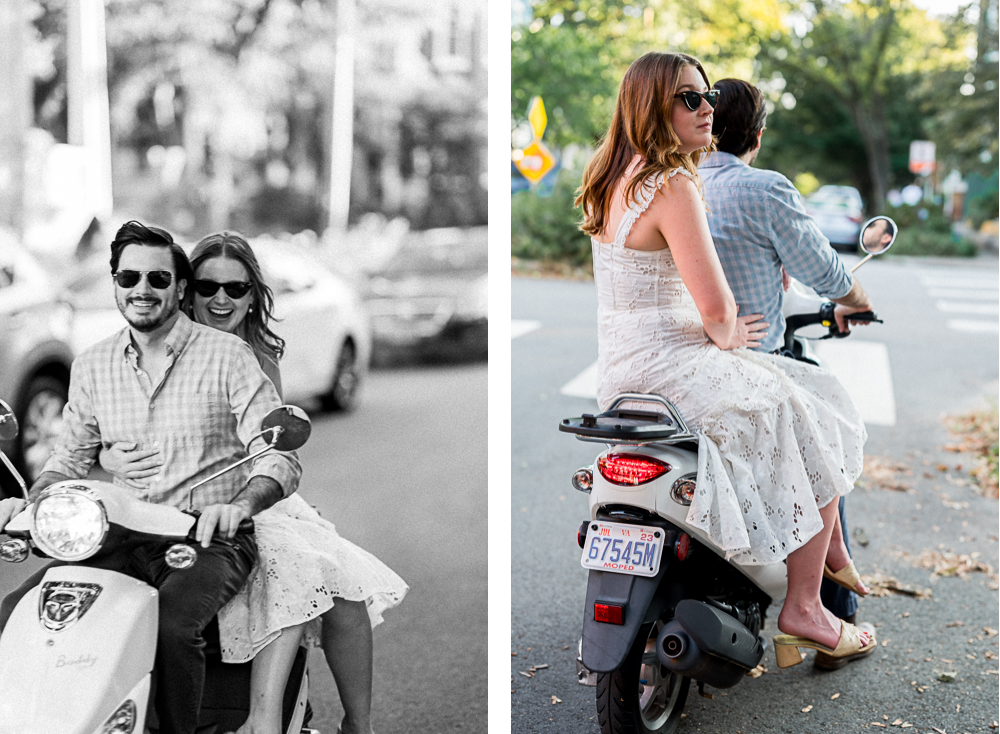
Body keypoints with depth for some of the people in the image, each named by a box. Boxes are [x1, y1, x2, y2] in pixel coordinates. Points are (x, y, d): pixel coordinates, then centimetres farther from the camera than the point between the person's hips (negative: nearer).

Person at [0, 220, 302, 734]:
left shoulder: (228, 356, -3)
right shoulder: (91, 366, 12)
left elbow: (279, 457, -9)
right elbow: (70, 456, 18)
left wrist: (239, 505, -30)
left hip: (207, 541, -4)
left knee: (173, 625, -34)